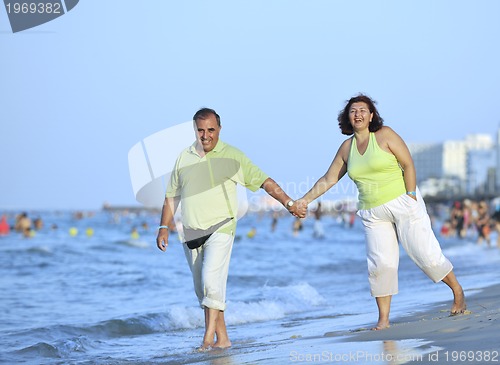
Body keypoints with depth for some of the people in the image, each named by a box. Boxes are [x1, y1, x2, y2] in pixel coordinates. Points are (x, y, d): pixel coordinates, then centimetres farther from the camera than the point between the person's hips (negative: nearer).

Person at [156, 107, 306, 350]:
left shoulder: (232, 156, 0)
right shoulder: (184, 157, 10)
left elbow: (265, 182, 2)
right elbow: (172, 196, 16)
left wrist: (289, 203, -4)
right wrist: (164, 227, 10)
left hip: (220, 230, -5)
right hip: (191, 233, 5)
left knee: (211, 280, -22)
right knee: (202, 290, 6)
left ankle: (209, 336, -20)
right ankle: (222, 338, 14)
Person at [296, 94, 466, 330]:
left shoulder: (384, 135, -5)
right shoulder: (347, 148, 8)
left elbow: (408, 164, -7)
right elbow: (328, 180, 15)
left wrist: (411, 196, -13)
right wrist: (305, 200, 10)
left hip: (403, 203, -4)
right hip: (373, 214, 4)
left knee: (425, 252, -5)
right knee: (380, 263, -6)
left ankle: (458, 293, 14)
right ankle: (383, 319, 0)